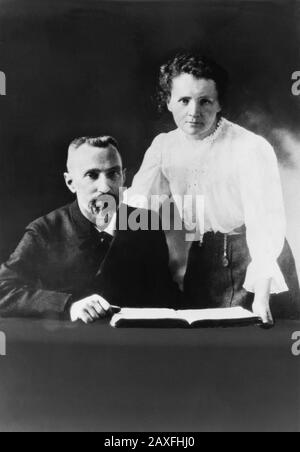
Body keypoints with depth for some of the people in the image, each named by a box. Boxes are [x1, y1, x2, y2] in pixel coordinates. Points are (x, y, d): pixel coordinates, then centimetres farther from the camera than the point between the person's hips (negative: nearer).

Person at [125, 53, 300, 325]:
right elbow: (136, 204, -3)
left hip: (254, 257, -4)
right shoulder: (163, 146, -1)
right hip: (201, 263, 4)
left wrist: (261, 296, -33)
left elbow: (265, 223, -25)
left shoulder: (252, 149, -19)